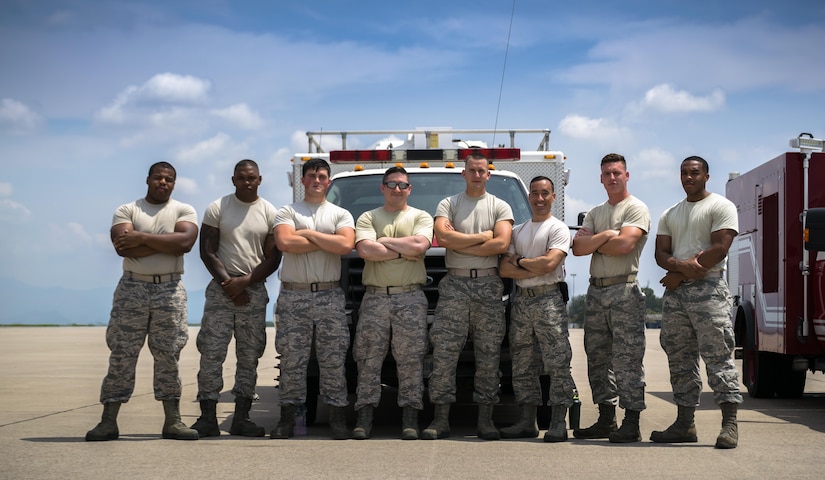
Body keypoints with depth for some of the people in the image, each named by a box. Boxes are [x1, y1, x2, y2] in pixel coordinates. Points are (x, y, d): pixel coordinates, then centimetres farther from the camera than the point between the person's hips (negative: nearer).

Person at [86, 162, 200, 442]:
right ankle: (108, 421, 0)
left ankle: (173, 421, 7)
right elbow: (123, 247, -11)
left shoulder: (184, 211, 7)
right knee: (121, 355, -2)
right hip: (132, 288, 0)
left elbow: (185, 242, -13)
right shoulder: (126, 211, 6)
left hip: (170, 290, 0)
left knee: (168, 356, 2)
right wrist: (167, 243, -12)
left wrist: (142, 237, -13)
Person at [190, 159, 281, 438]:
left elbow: (273, 257, 3)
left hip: (255, 291, 2)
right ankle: (208, 418, -5)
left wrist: (245, 282, -10)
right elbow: (207, 251, 1)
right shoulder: (217, 209, 4)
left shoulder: (270, 213, 6)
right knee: (211, 353, -7)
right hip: (221, 288, -1)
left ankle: (241, 418, 6)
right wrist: (228, 283, -8)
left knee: (249, 357, 2)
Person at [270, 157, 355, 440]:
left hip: (330, 296, 0)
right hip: (293, 295, 0)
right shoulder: (288, 212, 9)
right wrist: (328, 241, -5)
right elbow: (284, 243, -11)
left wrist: (308, 234, -6)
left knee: (333, 359, 0)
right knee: (291, 358, 1)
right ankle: (287, 417, 6)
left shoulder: (341, 215, 12)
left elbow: (346, 245, -8)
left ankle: (337, 417, 4)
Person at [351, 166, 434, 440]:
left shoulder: (421, 217, 13)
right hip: (375, 296, 1)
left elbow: (419, 245, -8)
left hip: (411, 297, -1)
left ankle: (409, 418, 0)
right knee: (369, 359, -3)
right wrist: (404, 252, -4)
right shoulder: (368, 218, 13)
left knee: (411, 360, -3)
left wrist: (383, 242, -2)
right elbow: (365, 250, -6)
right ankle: (364, 417, 0)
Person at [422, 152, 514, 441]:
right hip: (454, 284, 0)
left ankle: (485, 420, 3)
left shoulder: (500, 207, 10)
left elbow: (502, 244, -6)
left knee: (488, 353, -1)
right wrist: (482, 236, -5)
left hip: (489, 286, 0)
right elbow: (443, 237, -8)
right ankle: (441, 419, -2)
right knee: (444, 352, -5)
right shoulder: (448, 205, 10)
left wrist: (459, 243, -6)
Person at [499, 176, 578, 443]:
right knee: (522, 364, 7)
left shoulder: (558, 228, 2)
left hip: (549, 299, -6)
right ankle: (527, 422, 13)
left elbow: (549, 263, -14)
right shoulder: (517, 231, 18)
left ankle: (558, 423, -8)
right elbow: (504, 269, 7)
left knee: (557, 362, -8)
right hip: (521, 300, 6)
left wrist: (519, 261, -1)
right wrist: (535, 269, -7)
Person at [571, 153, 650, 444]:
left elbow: (624, 244, -18)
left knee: (627, 359, -8)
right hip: (595, 291, 7)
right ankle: (606, 420, 16)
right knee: (598, 358, 9)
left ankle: (631, 424, -7)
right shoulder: (595, 213, 19)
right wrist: (605, 236, -8)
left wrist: (592, 243, -3)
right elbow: (577, 248, 5)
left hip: (623, 291, -7)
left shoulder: (636, 209, -2)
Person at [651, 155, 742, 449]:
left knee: (717, 356, -11)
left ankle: (730, 424, -13)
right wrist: (682, 265, -13)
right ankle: (685, 423, 10)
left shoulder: (721, 206, 1)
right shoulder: (670, 215, 20)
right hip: (675, 293, 6)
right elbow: (661, 253, 11)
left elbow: (720, 248, -11)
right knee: (679, 360, 6)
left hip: (708, 289, -6)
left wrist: (678, 275, -9)